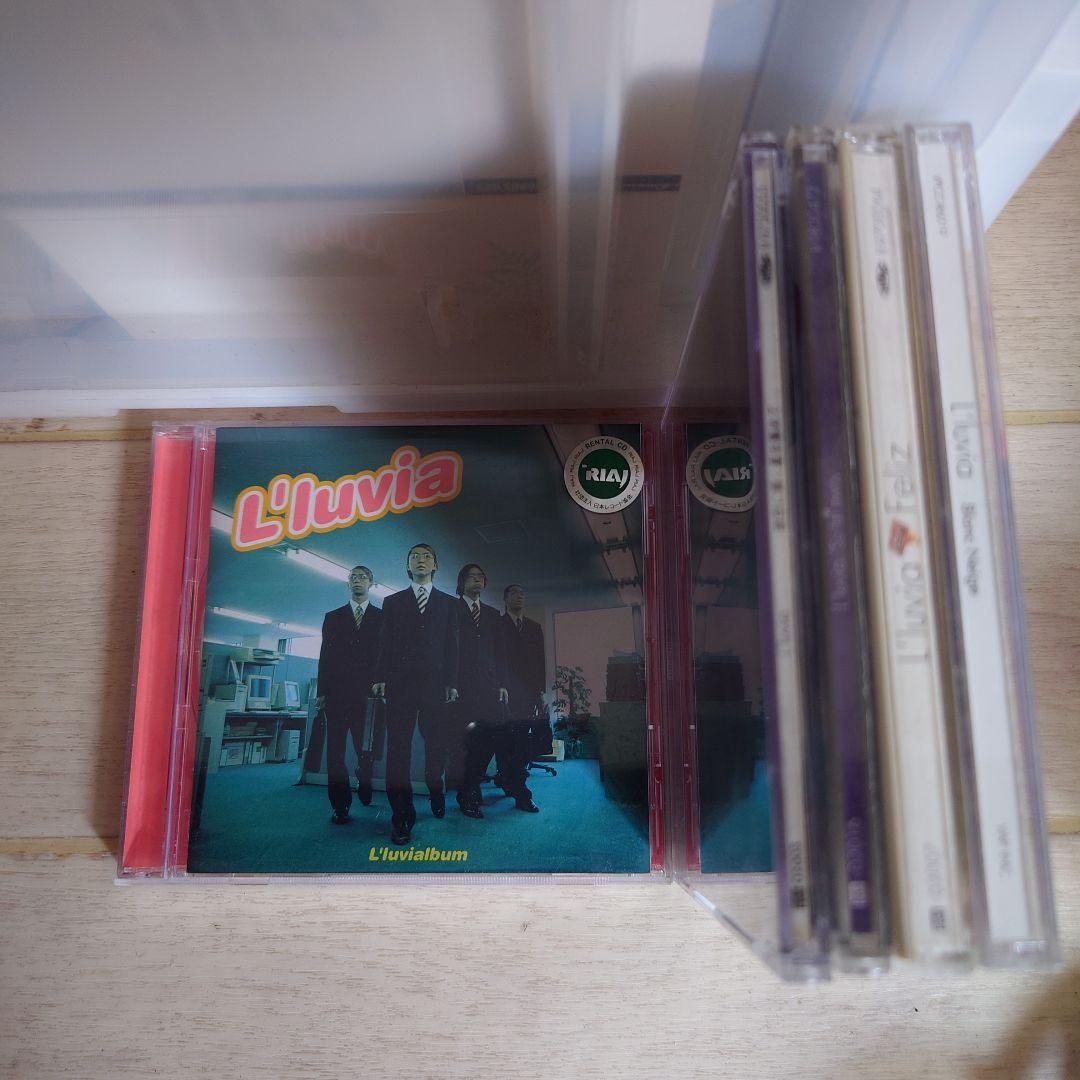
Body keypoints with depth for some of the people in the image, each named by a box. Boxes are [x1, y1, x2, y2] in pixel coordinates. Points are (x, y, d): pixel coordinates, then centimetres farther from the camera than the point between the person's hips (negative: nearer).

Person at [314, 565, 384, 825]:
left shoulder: (382, 617, 11)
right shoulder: (333, 617, 15)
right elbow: (325, 656, 9)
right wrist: (322, 692, 1)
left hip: (368, 694, -1)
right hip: (337, 694, 1)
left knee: (366, 749, 0)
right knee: (335, 750, -1)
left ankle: (365, 791, 22)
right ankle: (340, 805, 4)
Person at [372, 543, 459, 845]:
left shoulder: (448, 603, 14)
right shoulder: (392, 602, 15)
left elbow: (452, 646, 8)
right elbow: (385, 643, 8)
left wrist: (452, 682, 1)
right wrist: (381, 678, -1)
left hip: (434, 682, 0)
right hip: (400, 681, 0)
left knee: (437, 742, 1)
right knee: (398, 745, -3)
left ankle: (435, 792, 26)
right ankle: (402, 815, 1)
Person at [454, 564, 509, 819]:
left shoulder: (493, 614, 21)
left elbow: (501, 651, 17)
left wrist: (502, 683, 6)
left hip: (490, 687, 4)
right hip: (463, 686, -4)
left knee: (489, 738, -1)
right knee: (469, 739, -9)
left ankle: (469, 789, 15)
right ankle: (469, 793, 6)